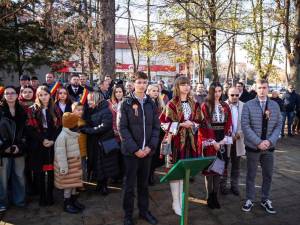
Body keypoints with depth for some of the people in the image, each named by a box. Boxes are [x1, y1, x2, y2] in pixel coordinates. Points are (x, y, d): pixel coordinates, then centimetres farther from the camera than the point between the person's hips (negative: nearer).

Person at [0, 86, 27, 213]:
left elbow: (25, 130, 9)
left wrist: (20, 145, -3)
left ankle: (19, 200, 24)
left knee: (19, 176, 9)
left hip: (19, 149, 3)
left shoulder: (22, 111, 8)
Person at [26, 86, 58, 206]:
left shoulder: (54, 110, 9)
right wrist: (42, 140, -13)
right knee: (39, 172, 3)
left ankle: (50, 196, 16)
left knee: (51, 171, 3)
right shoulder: (33, 110, 3)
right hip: (38, 146, -1)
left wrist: (52, 140, -9)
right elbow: (31, 128, -5)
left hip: (52, 145, 2)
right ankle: (42, 197, 16)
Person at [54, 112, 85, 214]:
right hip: (68, 165, -8)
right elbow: (61, 154, -23)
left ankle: (73, 201, 31)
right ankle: (67, 204, 18)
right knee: (68, 185, 3)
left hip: (75, 164, 8)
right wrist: (63, 168, -23)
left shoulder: (74, 135, 7)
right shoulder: (62, 136, -22)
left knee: (75, 183, 16)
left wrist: (79, 163, 18)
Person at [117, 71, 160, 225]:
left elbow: (156, 126, 5)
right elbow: (122, 127, -10)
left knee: (144, 183, 16)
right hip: (131, 151, -3)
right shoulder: (126, 103, -5)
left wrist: (150, 146, -8)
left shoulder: (151, 103, 6)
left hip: (147, 151, 3)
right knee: (129, 184, 8)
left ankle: (144, 210, 32)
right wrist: (134, 149, -15)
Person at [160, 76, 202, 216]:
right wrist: (181, 124, -17)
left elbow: (198, 121, 15)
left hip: (189, 140, 5)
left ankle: (182, 199, 25)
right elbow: (164, 122, -9)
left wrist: (192, 124, -6)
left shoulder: (194, 104, 10)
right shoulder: (172, 104, -7)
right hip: (176, 139, -5)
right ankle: (176, 202, 13)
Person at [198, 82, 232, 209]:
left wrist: (224, 139, -6)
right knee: (209, 169, 1)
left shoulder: (225, 106, 10)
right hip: (209, 142, -4)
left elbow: (229, 124, 7)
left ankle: (215, 196, 18)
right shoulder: (205, 106, -4)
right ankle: (209, 197, 14)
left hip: (221, 142, 4)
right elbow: (203, 126, -9)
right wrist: (212, 142, -12)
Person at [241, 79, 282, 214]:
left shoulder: (275, 105, 5)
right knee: (251, 175, 9)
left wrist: (270, 141, -12)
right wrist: (258, 142, -18)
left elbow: (279, 125, 2)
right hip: (253, 146, -3)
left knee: (268, 175, 12)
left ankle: (265, 200, 30)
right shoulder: (248, 105, -6)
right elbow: (245, 126, -12)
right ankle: (249, 200, 23)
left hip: (269, 147, 3)